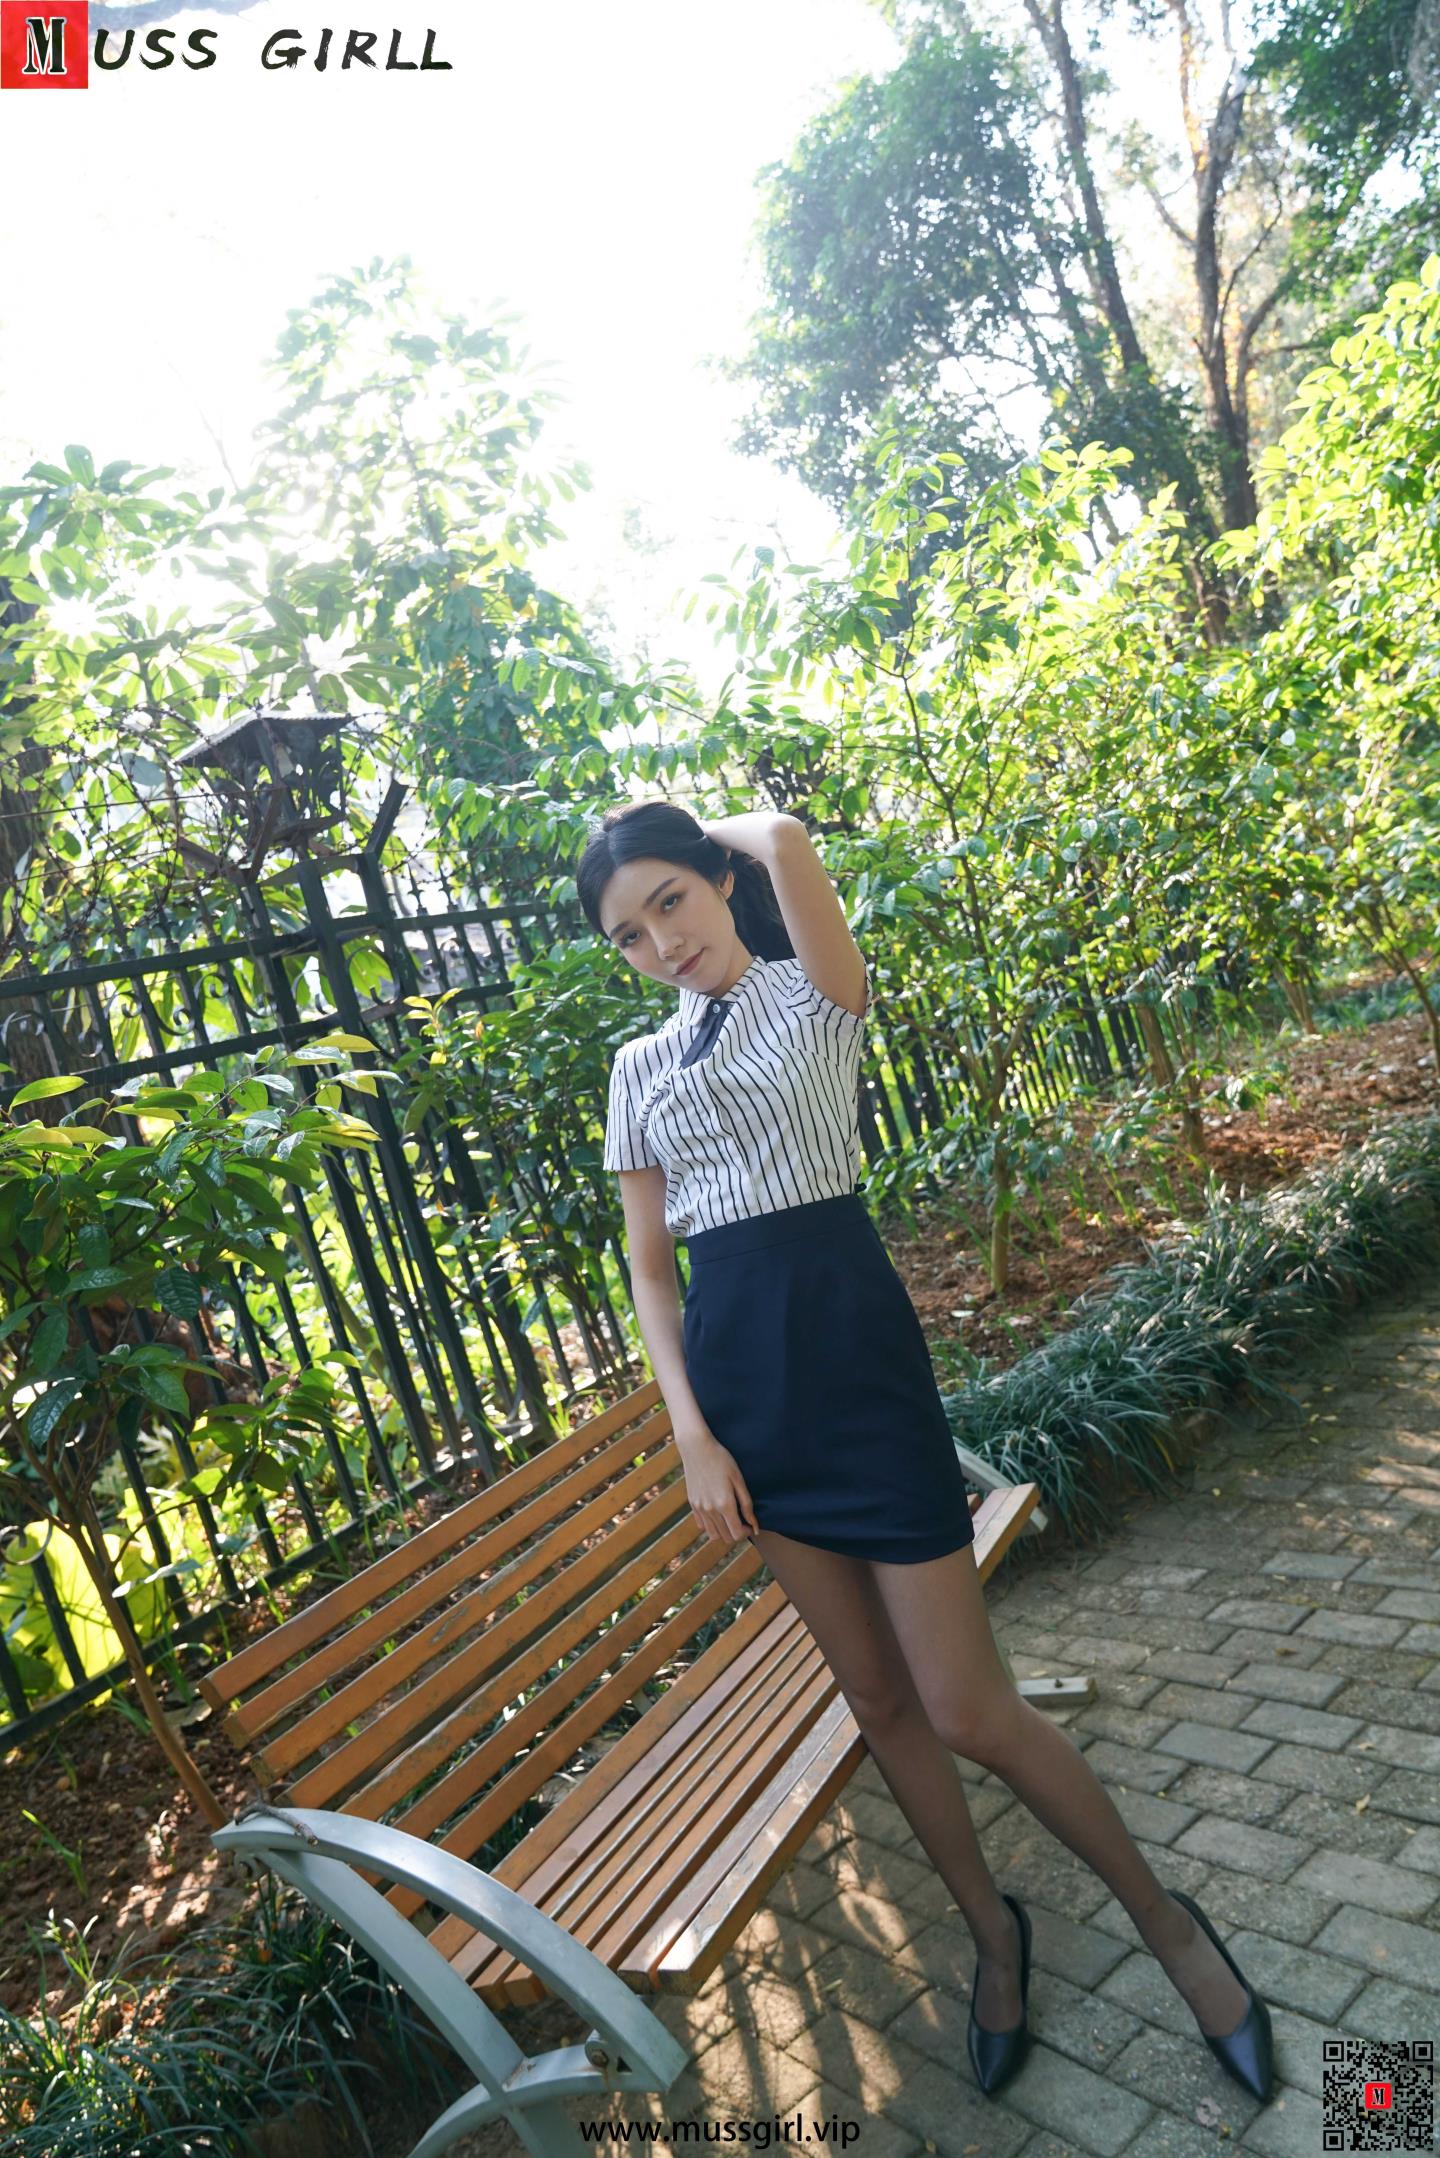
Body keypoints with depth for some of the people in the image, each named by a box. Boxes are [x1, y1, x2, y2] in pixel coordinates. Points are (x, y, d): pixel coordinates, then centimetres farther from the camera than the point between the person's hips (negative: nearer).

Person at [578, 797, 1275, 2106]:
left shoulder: (818, 992, -1)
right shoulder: (639, 1068, 10)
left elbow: (787, 844, -22)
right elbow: (649, 1264, 8)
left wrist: (744, 836, 1)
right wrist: (692, 1435, -2)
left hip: (850, 1338, -4)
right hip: (734, 1364, 5)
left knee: (965, 1708, -1)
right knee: (878, 1698, 14)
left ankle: (1164, 1917, 26)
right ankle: (993, 1927, 38)